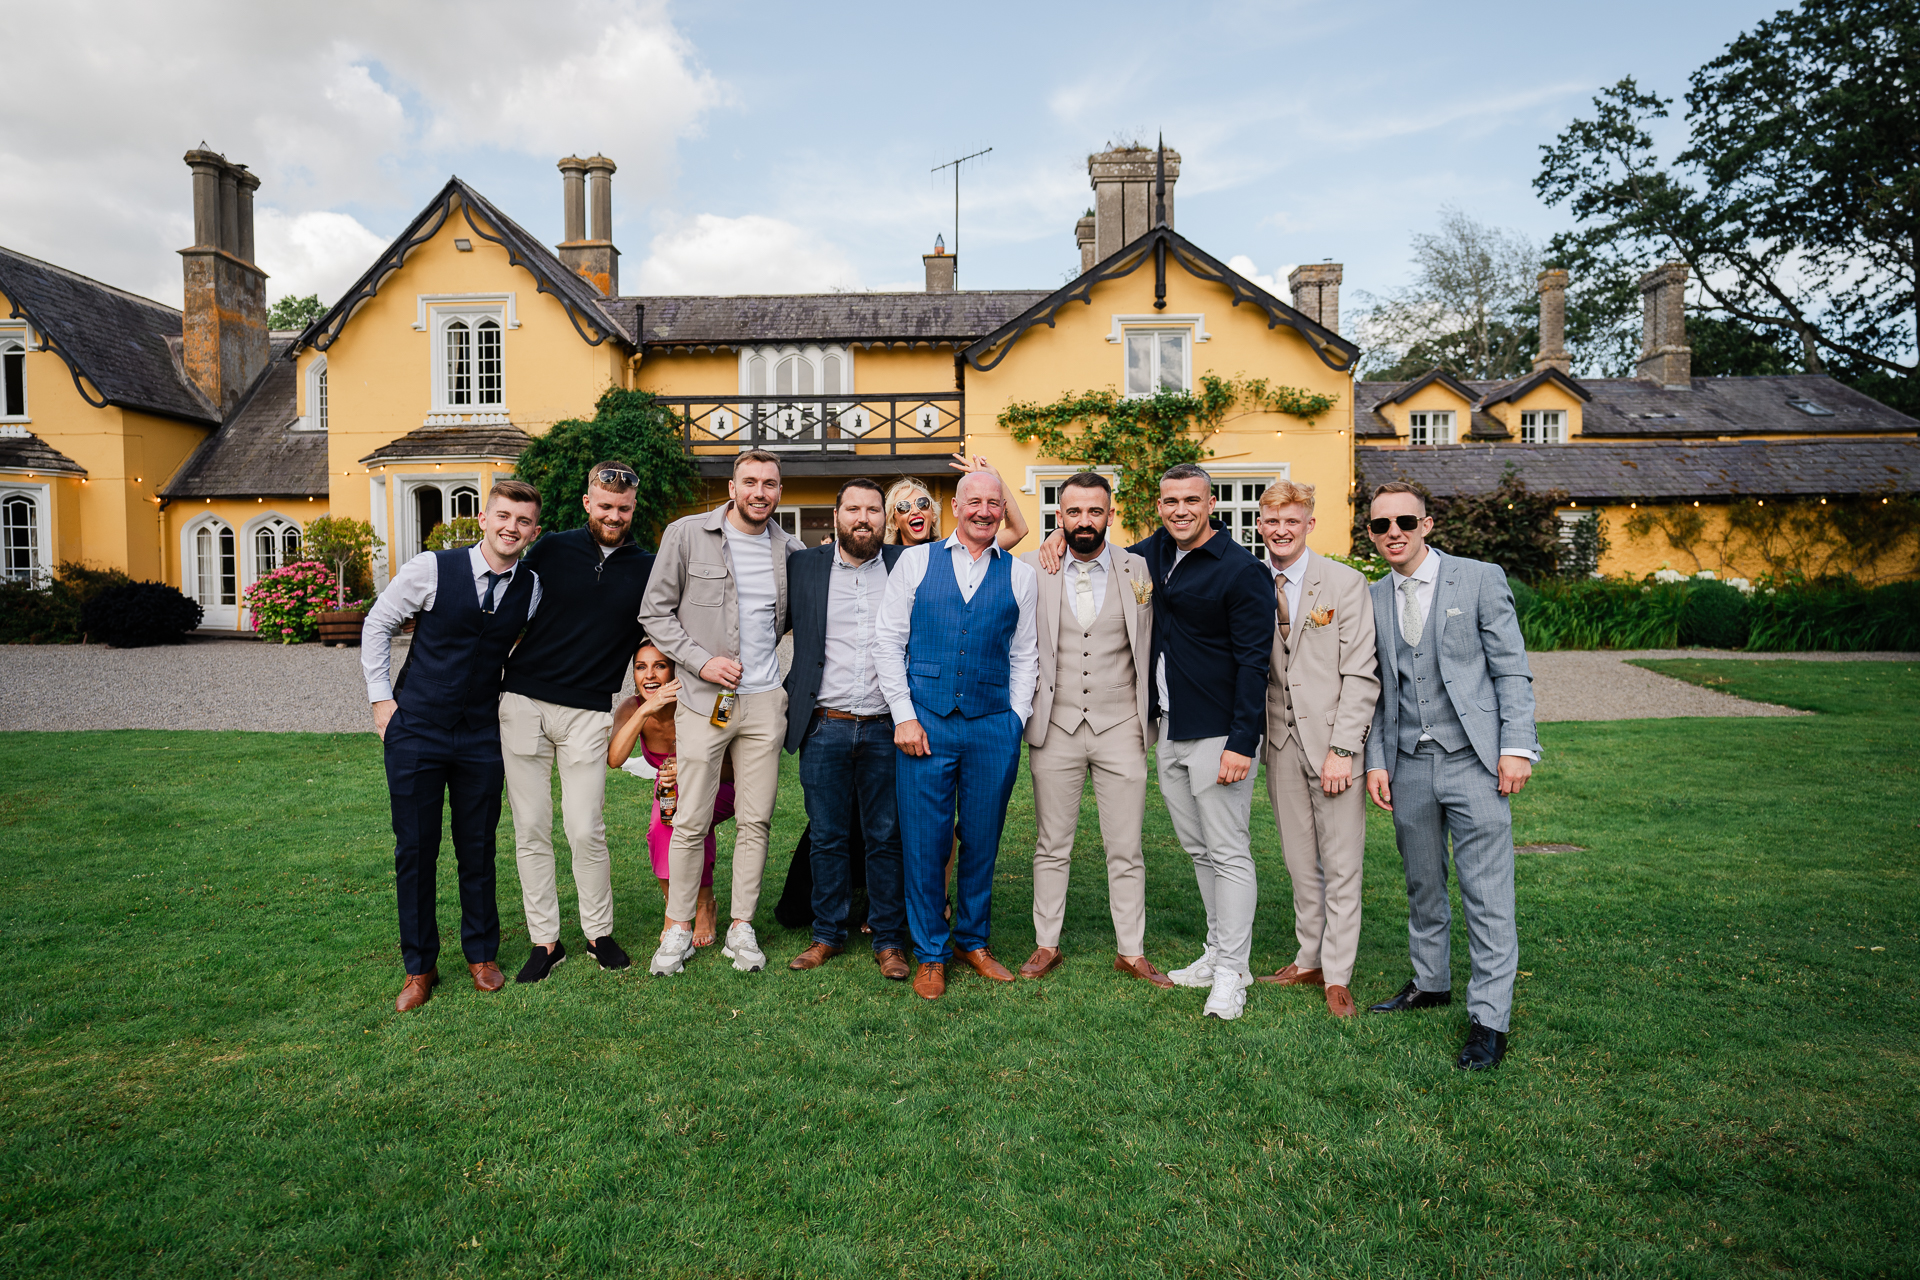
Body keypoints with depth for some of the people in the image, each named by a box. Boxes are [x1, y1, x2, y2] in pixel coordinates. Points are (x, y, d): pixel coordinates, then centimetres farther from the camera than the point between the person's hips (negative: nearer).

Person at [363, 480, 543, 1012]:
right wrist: (381, 698, 1)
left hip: (482, 734, 2)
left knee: (478, 848, 10)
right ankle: (419, 967, 20)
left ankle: (482, 954, 27)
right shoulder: (430, 569, -10)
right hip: (416, 729, -2)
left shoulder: (534, 588, -2)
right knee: (415, 849, 5)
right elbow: (377, 624, 3)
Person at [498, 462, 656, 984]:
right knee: (530, 830, 5)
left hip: (588, 711, -1)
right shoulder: (551, 550, 4)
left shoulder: (646, 569, 5)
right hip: (524, 704, 1)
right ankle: (544, 940, 17)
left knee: (586, 831, -3)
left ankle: (600, 933, 17)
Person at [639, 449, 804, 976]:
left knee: (755, 821, 7)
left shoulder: (788, 547, 7)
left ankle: (741, 928, 20)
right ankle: (679, 928, 18)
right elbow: (655, 612, -1)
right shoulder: (686, 534, -2)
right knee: (691, 822, 1)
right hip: (703, 700, -3)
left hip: (765, 700, 3)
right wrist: (701, 660, -10)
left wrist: (762, 647, 6)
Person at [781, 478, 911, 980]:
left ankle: (888, 940, 19)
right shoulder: (803, 567, 6)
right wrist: (787, 693, 8)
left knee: (886, 839, 6)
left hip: (886, 730, 0)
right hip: (824, 728, 1)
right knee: (827, 838, 9)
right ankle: (828, 934, 24)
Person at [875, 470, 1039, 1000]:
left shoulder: (1020, 575, 9)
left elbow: (1025, 657, 12)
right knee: (925, 842, 2)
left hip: (994, 727, 2)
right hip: (925, 722, -1)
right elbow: (887, 641, 2)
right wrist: (904, 716, -5)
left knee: (982, 841, 10)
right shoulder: (915, 562, 6)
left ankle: (973, 941, 30)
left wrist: (1016, 720, 3)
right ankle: (930, 954, 19)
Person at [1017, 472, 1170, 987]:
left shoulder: (1138, 569, 3)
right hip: (1054, 729, 0)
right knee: (1052, 847, 10)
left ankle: (1131, 951, 20)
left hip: (1120, 728, 0)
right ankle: (1046, 945, 23)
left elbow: (1150, 646, 10)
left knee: (1126, 849, 6)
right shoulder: (1032, 569, 1)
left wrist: (1151, 715, 6)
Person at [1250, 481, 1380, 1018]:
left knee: (1341, 864, 2)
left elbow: (1361, 675, -8)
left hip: (1332, 738, -3)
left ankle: (1337, 977, 14)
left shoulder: (1346, 583, -4)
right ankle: (1309, 961, 25)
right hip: (1281, 737, 4)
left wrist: (1342, 749, -14)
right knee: (1300, 862, 12)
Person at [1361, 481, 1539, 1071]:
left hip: (1474, 760, -4)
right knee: (1422, 885, 16)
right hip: (1409, 765, 4)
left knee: (1487, 895, -3)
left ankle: (1489, 1021, 6)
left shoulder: (1480, 579, -2)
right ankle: (1430, 982, 34)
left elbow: (1512, 669, -3)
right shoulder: (1373, 599, 9)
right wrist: (1375, 761, 6)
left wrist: (1516, 746, -10)